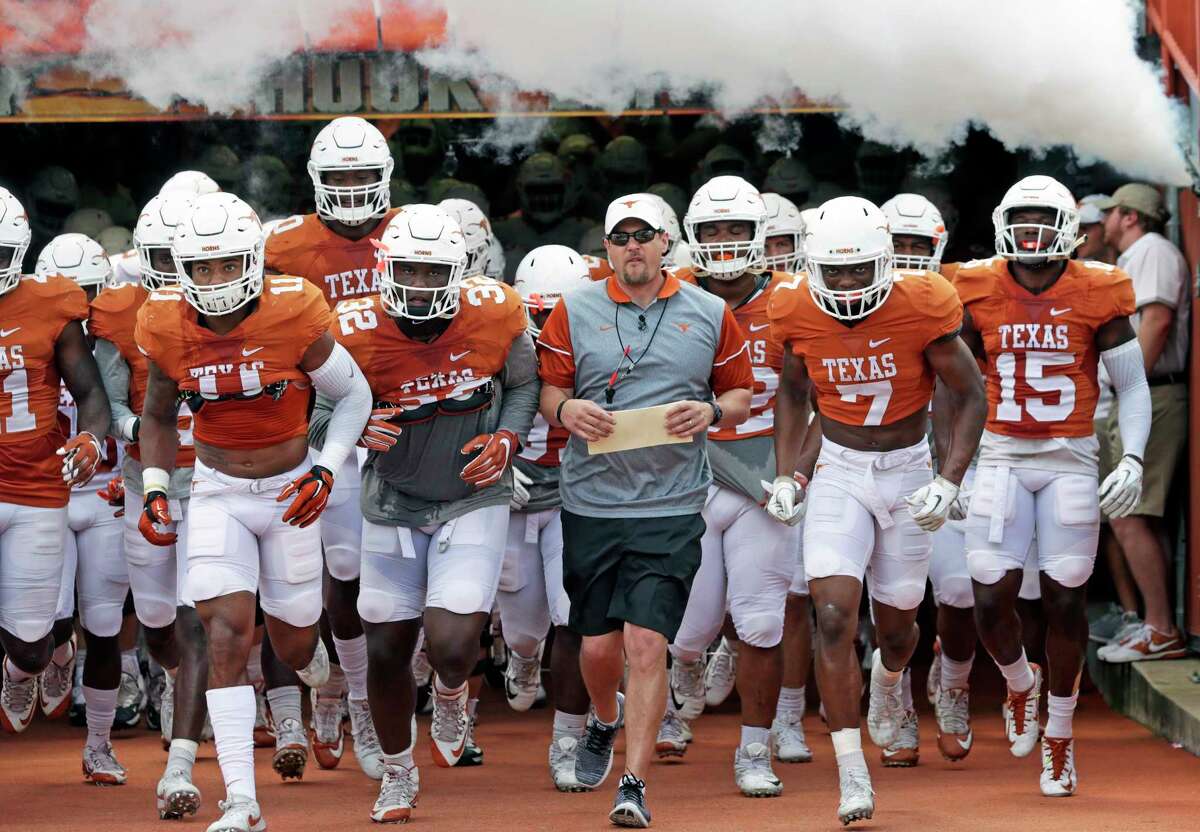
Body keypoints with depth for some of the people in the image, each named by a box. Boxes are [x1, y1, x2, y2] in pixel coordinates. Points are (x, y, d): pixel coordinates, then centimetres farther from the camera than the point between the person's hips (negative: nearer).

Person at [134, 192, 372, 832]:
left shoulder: (293, 316, -18)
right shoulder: (167, 328, -10)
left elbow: (353, 396, -4)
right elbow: (158, 417, 9)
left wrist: (325, 472, -14)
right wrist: (154, 491, -2)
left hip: (290, 491, -1)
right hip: (217, 494, 1)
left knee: (293, 645, 11)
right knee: (228, 634, -16)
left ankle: (317, 685, 53)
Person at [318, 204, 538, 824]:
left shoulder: (494, 315, -13)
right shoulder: (358, 333, -16)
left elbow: (523, 383, 5)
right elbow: (323, 414, -6)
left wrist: (507, 439, -12)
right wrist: (356, 429, -27)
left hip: (473, 499, -1)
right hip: (394, 508, 1)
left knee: (453, 645, -17)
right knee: (386, 651, 8)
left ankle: (450, 699, 22)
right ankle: (398, 773, 33)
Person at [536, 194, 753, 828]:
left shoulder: (709, 315, 5)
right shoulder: (573, 312, 5)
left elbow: (741, 397, 12)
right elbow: (549, 394, 10)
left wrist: (712, 411, -9)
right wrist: (568, 410, -12)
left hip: (671, 507, -2)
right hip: (591, 504, 2)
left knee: (647, 642, -11)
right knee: (598, 643, 8)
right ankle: (605, 721, 42)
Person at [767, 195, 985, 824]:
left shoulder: (921, 310, -18)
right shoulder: (800, 315, -10)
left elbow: (970, 398, -7)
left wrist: (948, 484, -16)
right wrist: (786, 476, 3)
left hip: (906, 470, -1)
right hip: (837, 471, 1)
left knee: (897, 623, 11)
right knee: (834, 617, -15)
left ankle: (888, 681, 51)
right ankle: (852, 776, -13)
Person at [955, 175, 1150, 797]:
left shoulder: (1097, 295, -5)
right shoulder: (980, 293, 0)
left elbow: (1132, 386, 1)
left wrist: (1132, 461, -11)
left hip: (1071, 461, -1)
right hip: (1001, 459, 1)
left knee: (1063, 600, -1)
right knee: (991, 600, -7)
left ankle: (1059, 734, 17)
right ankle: (1020, 683, 26)